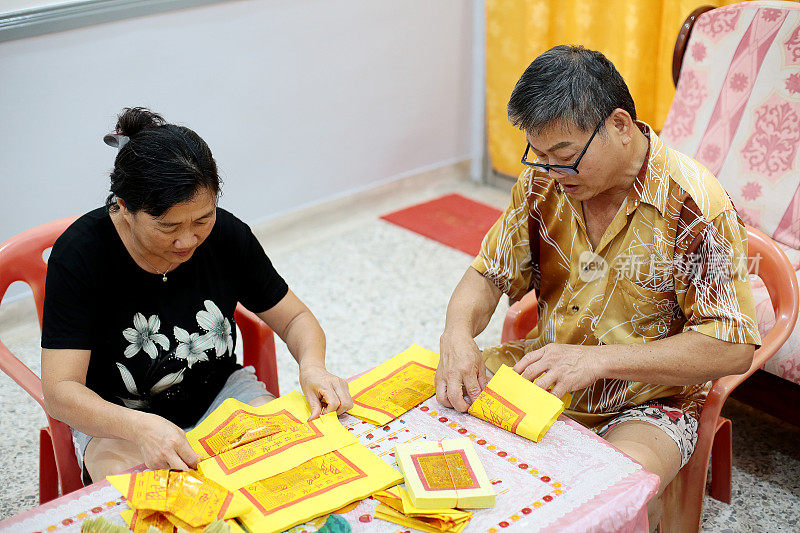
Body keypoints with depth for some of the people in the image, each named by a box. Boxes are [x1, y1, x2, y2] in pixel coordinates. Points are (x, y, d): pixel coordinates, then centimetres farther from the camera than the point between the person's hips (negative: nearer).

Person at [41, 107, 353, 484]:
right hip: (112, 417, -3)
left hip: (221, 396, 4)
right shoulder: (81, 252, -21)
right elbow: (60, 390, -24)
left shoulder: (227, 234, -12)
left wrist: (312, 366, -24)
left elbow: (295, 318, 0)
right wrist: (140, 427, -43)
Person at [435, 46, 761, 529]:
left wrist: (596, 360, -28)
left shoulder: (695, 206, -21)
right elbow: (490, 273, 4)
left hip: (651, 400, -5)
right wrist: (458, 334, -19)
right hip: (546, 374, 6)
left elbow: (732, 347, -21)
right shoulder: (544, 180, -5)